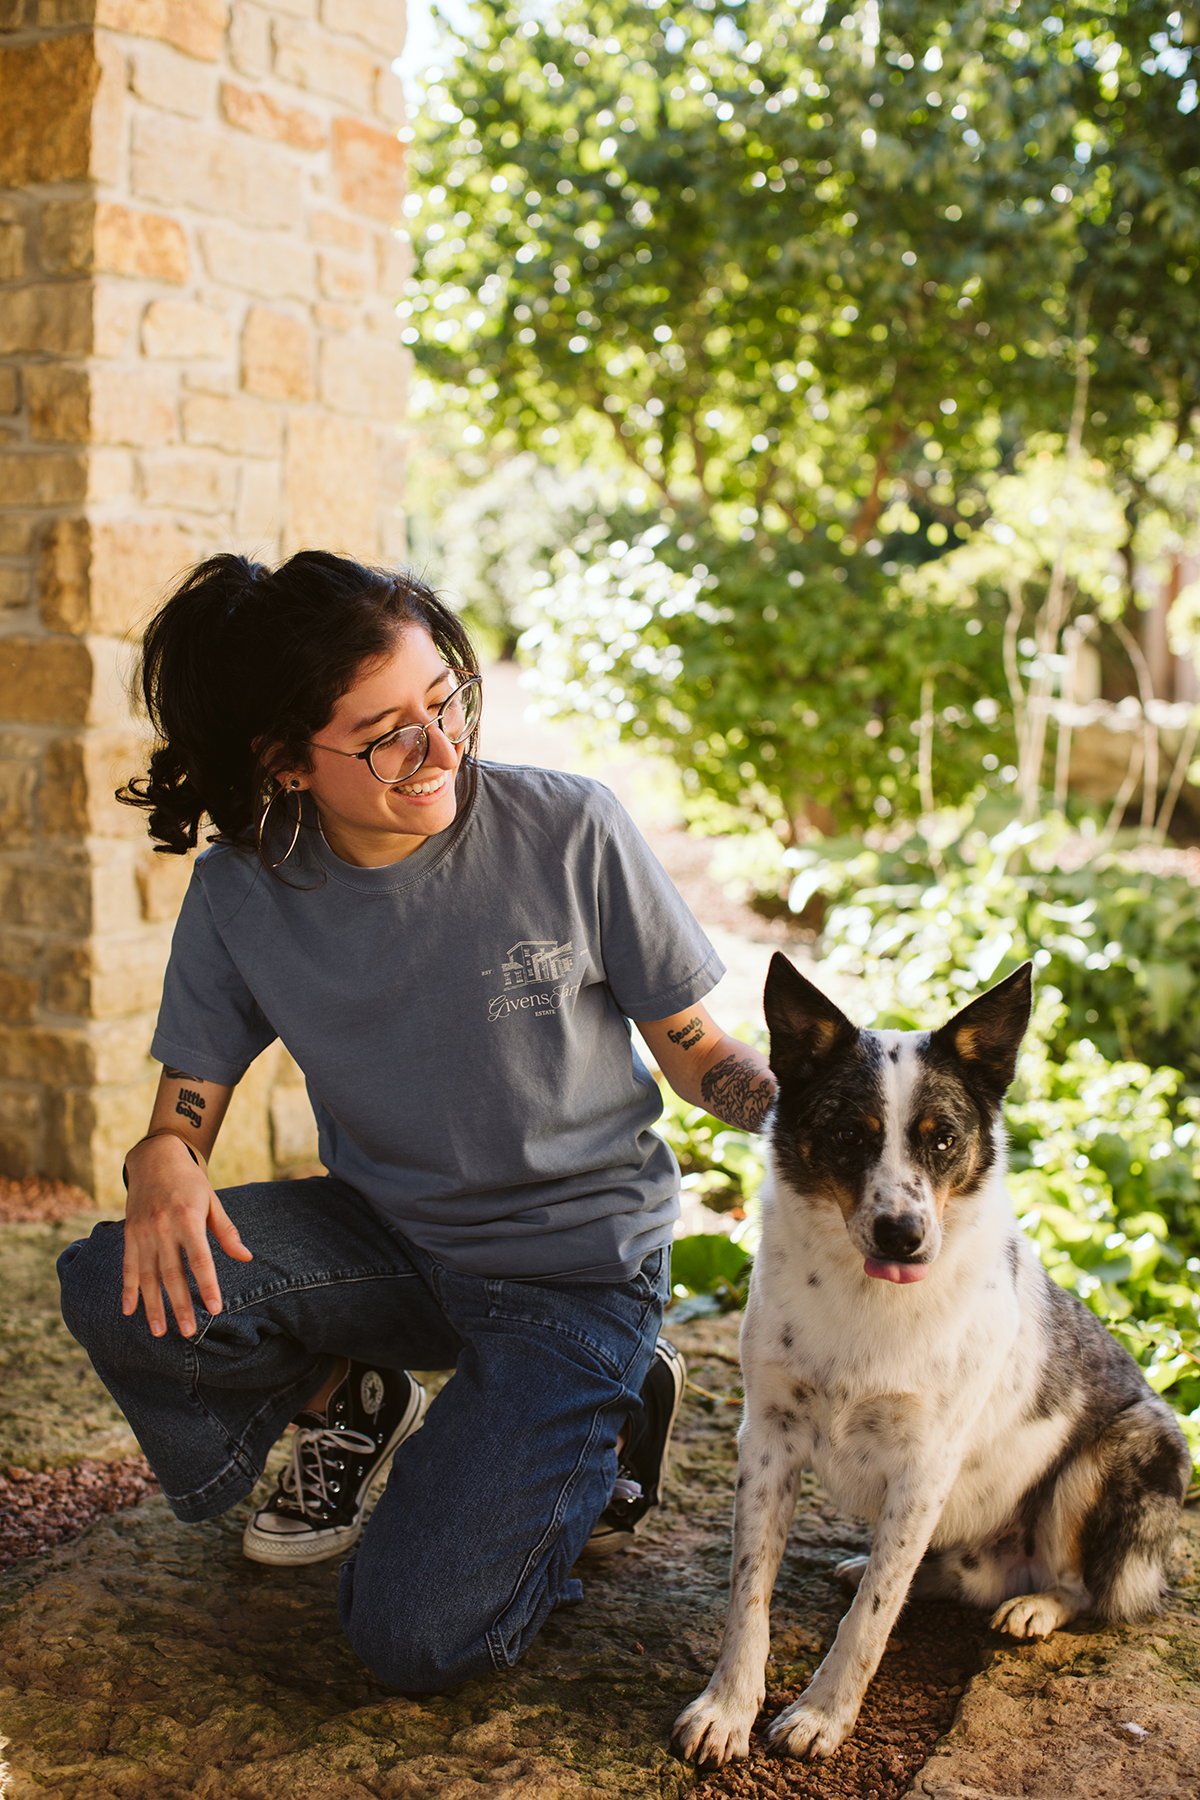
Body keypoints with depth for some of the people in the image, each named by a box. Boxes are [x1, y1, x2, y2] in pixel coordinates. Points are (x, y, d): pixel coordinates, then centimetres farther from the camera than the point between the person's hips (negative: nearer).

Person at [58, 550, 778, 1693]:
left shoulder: (569, 832, -17)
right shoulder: (243, 891, -10)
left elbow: (696, 1054, -6)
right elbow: (188, 1104, -3)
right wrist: (162, 1163, -27)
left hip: (574, 1263, -3)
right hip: (384, 1237, 3)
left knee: (414, 1638, -16)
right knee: (116, 1291, -23)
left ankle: (605, 1423, 14)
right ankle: (347, 1404, 9)